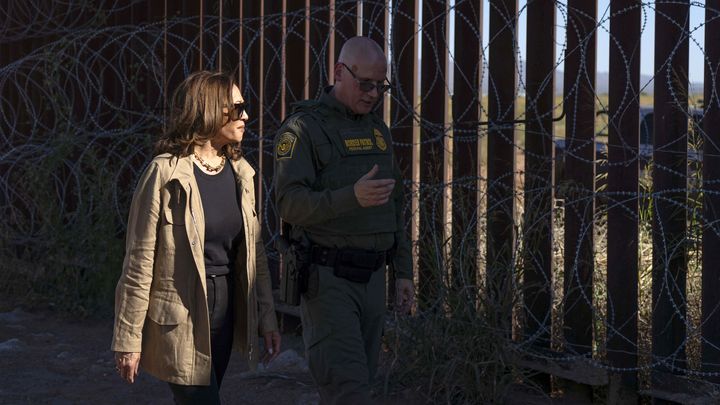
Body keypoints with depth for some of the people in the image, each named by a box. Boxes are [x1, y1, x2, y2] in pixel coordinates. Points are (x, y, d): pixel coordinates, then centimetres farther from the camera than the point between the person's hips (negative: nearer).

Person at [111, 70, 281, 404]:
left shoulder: (240, 172, 7)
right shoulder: (166, 173, -12)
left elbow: (254, 251, 13)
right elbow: (139, 261, -11)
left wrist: (266, 317, 10)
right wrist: (129, 339, -10)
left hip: (226, 310, 6)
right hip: (181, 319, -6)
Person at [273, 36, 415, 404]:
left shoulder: (377, 130, 13)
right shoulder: (302, 129, -11)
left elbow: (392, 206, 17)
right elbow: (290, 205, -21)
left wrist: (403, 272, 12)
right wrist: (353, 196, -36)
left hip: (370, 277, 7)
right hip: (325, 278, -7)